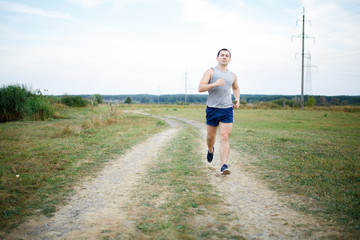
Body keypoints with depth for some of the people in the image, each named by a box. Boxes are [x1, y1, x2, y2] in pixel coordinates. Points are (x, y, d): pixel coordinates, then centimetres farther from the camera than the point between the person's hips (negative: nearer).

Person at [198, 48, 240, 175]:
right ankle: (210, 150, 45)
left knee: (225, 137, -10)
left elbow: (236, 88, 34)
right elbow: (200, 88, -9)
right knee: (211, 136, 11)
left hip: (227, 109, 2)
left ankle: (224, 166, -15)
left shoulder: (232, 75, 15)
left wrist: (237, 99, 15)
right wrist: (214, 84, -24)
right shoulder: (210, 72, 2)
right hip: (212, 109, -1)